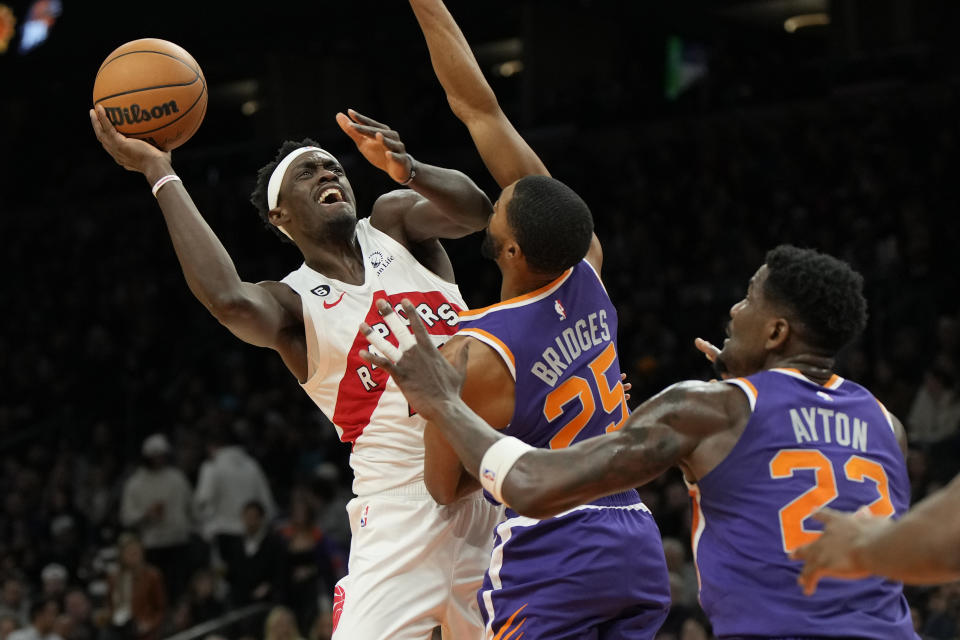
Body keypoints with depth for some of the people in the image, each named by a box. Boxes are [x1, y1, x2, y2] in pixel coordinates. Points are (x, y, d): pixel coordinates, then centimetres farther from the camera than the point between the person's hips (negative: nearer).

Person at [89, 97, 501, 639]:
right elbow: (230, 301, -25)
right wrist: (161, 175, -21)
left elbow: (474, 210, -13)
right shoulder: (292, 303, -1)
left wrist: (411, 171, -34)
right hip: (404, 507, -3)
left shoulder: (394, 222, 7)